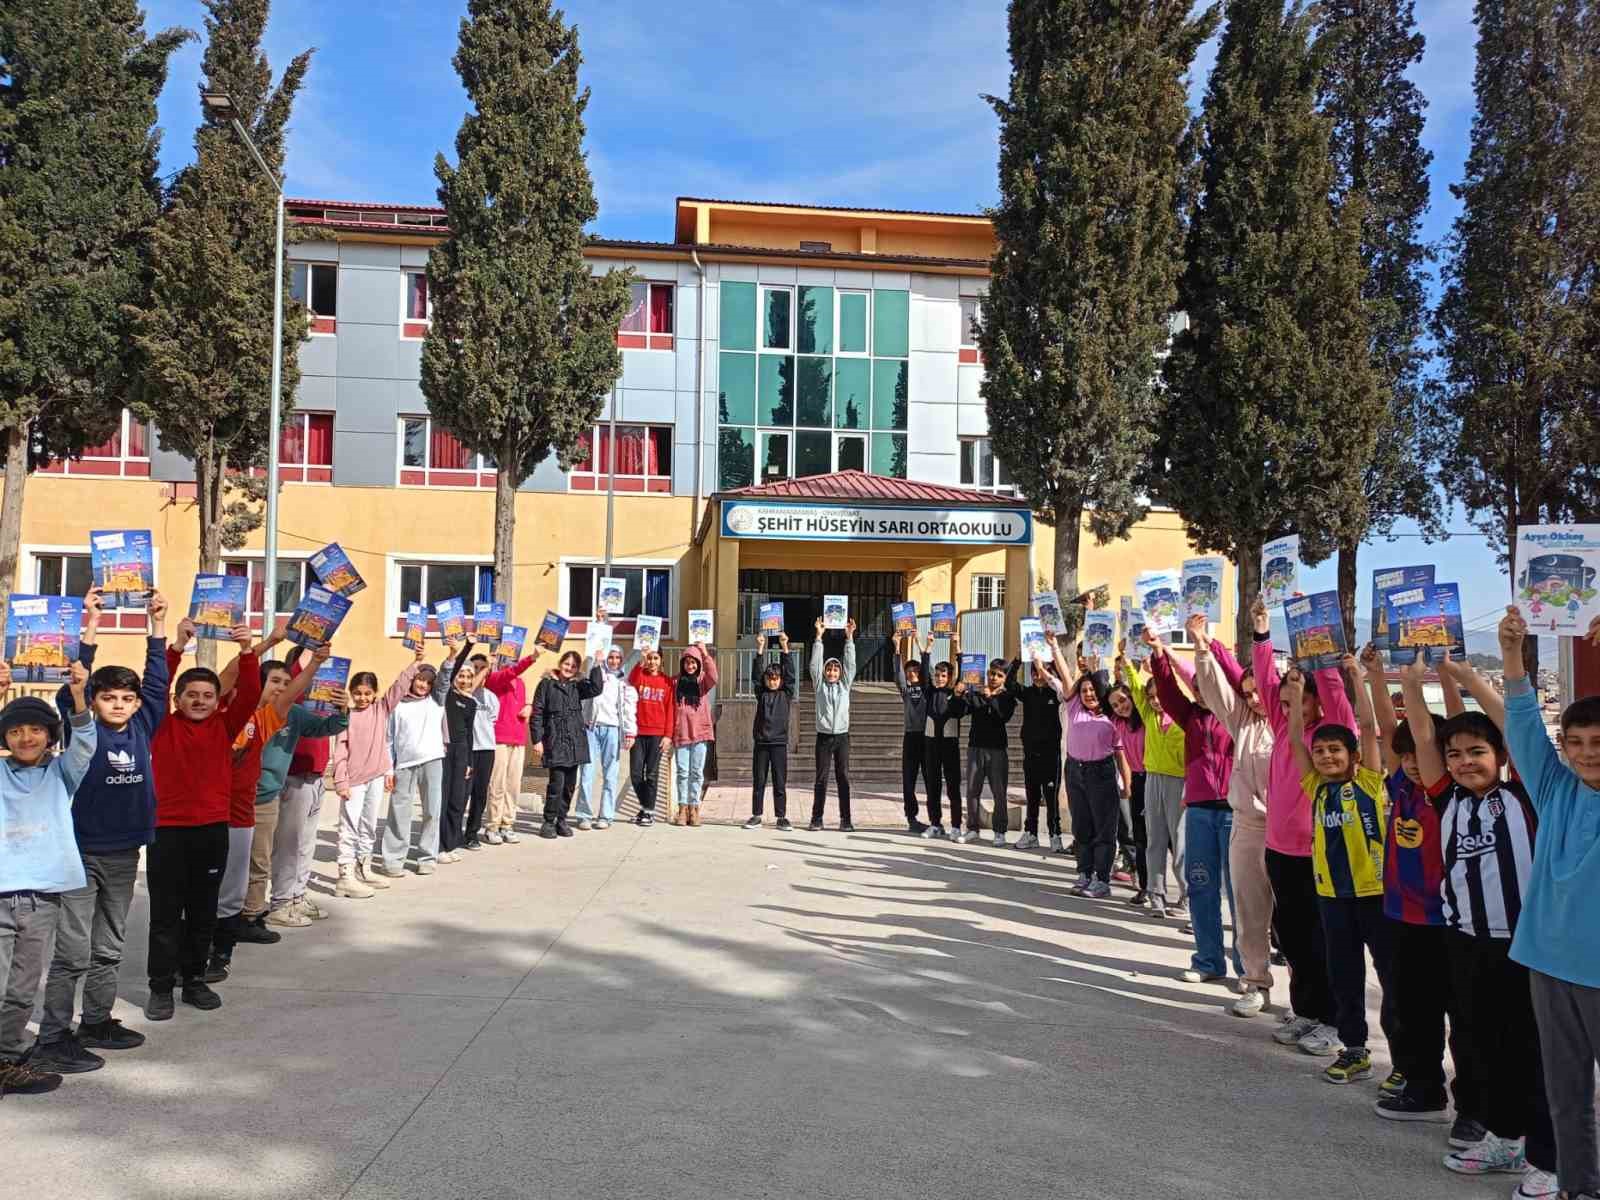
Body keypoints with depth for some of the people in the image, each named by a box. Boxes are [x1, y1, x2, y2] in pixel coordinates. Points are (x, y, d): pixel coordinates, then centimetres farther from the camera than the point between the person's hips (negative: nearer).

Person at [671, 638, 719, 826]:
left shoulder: (703, 680, 5)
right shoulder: (676, 681, 8)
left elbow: (713, 678, -19)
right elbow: (670, 708, 7)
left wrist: (705, 654, -22)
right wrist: (669, 732, 2)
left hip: (700, 733, -1)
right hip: (680, 733, 1)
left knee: (697, 772, 2)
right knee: (682, 772, 1)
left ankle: (694, 808, 7)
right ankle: (683, 809, 4)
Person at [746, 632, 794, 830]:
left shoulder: (786, 694, 5)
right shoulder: (761, 693, 7)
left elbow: (790, 674, -6)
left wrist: (784, 648, -15)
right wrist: (760, 650, -14)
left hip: (779, 742, -1)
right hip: (761, 742, 1)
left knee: (780, 783, 3)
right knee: (758, 781, 6)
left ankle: (781, 817, 9)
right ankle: (756, 816, 12)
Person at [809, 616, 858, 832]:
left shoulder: (845, 685, 8)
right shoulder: (820, 685, 5)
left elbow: (850, 663, 1)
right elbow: (815, 663, -2)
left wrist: (849, 637, -5)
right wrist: (819, 637, -7)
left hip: (842, 736, 1)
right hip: (824, 736, -1)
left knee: (843, 778, 1)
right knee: (821, 778, 1)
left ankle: (845, 820, 3)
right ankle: (816, 819, 6)